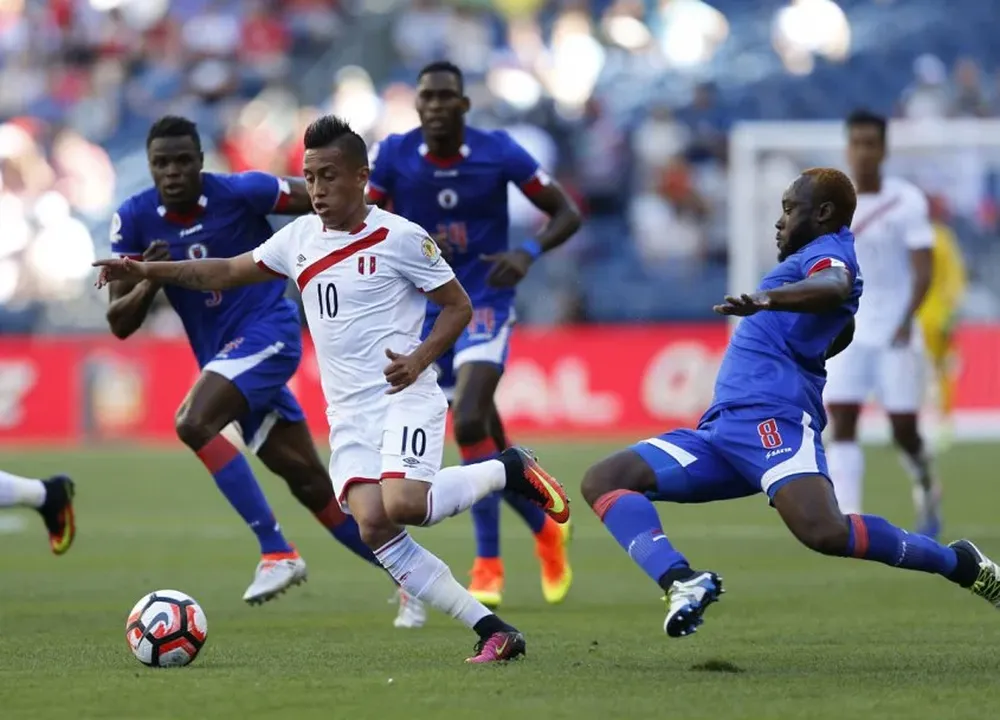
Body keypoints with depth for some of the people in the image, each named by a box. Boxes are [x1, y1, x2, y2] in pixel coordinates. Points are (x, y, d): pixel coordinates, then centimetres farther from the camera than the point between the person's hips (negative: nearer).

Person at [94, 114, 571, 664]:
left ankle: (508, 470, 0)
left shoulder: (399, 237, -6)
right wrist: (146, 271, 10)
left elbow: (458, 306, -1)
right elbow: (228, 272, 19)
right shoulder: (300, 238, 11)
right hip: (348, 414, 6)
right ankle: (493, 632, -11)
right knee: (373, 525, -15)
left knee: (401, 504, -30)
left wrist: (420, 358, -18)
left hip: (404, 398, -6)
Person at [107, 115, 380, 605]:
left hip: (267, 331, -6)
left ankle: (277, 553, -23)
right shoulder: (134, 220, -3)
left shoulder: (239, 192, -14)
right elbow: (119, 323, -3)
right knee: (309, 482, 8)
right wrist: (150, 282, -22)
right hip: (223, 353, 6)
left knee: (194, 424, -27)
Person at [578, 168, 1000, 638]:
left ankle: (960, 564, -9)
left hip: (772, 418, -11)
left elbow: (833, 287, -25)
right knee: (603, 481, -4)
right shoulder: (811, 261, 31)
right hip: (721, 429, 11)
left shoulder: (830, 251, 1)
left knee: (826, 532, -33)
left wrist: (767, 298, -42)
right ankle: (682, 582, -28)